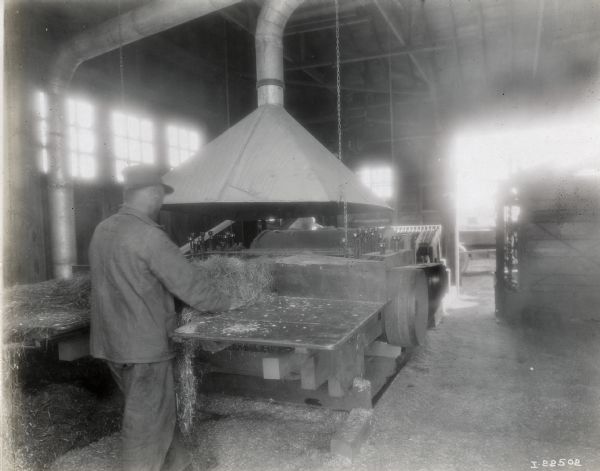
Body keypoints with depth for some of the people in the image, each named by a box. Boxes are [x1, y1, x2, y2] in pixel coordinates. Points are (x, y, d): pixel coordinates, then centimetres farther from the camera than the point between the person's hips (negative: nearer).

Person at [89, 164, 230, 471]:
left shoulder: (103, 230, 5)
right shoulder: (148, 235, -20)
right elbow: (187, 282, -17)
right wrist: (222, 303, -1)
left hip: (112, 341, 9)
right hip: (145, 345, -9)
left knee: (158, 411, 22)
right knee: (147, 424, 7)